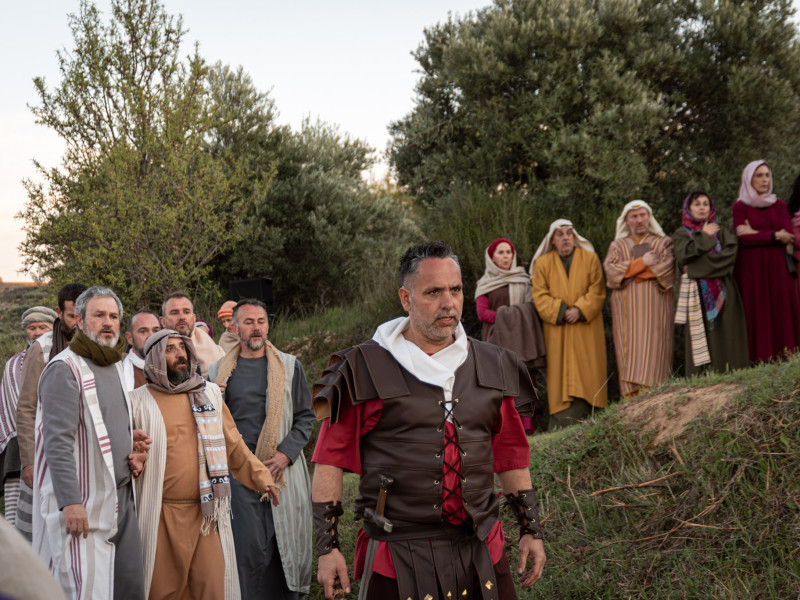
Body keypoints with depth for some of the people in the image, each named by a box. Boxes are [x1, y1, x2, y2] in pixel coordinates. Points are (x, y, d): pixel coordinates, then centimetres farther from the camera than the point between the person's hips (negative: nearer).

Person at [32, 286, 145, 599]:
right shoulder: (65, 369, -11)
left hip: (120, 500, 8)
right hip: (82, 507, -8)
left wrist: (134, 452, 9)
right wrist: (70, 502, -22)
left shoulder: (117, 367, 17)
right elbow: (57, 442, -18)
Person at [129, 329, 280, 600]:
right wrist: (133, 462, -15)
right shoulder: (139, 401, 2)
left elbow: (233, 444, 15)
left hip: (207, 514, 2)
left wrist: (260, 477, 7)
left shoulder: (209, 393, 12)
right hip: (163, 516, -2)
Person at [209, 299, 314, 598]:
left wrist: (286, 453, -5)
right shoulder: (219, 371, 9)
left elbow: (305, 416, 7)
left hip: (282, 470, 0)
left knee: (283, 545, 1)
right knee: (247, 546, -5)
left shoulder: (289, 366, 8)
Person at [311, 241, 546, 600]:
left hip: (482, 555, 4)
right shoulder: (366, 371, -4)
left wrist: (530, 529, 15)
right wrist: (327, 548, -4)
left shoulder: (493, 367, 9)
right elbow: (331, 461, -2)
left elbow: (510, 455, 17)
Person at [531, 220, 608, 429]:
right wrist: (561, 312, -12)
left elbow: (597, 291, 1)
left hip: (586, 328, 0)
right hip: (557, 331, 0)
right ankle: (562, 426, -7)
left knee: (585, 371, -5)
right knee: (561, 374, -5)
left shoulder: (590, 259, 9)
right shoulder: (542, 263, 9)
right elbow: (540, 296, 1)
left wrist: (580, 310, -13)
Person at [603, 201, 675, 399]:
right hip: (627, 311, 2)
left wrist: (631, 270, -5)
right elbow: (611, 271, 0)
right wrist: (642, 263, -7)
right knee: (629, 353, -7)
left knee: (652, 351, -12)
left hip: (655, 308, -1)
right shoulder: (617, 246, 18)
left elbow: (666, 269, -3)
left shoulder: (663, 243, 14)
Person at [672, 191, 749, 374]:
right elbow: (684, 254, -9)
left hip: (722, 292, 2)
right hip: (697, 294, -2)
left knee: (726, 337, -5)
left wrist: (701, 264, -10)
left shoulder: (720, 231, 16)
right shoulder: (681, 234, 12)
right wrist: (704, 236, 0)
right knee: (700, 338, -9)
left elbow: (731, 253, -3)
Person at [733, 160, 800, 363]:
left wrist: (756, 234, -9)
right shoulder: (740, 207, 3)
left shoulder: (779, 205, 11)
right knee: (757, 315, -6)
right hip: (751, 269, -3)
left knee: (782, 313, -2)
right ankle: (759, 360, -6)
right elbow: (743, 239, -10)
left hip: (777, 268, 3)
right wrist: (774, 235, -10)